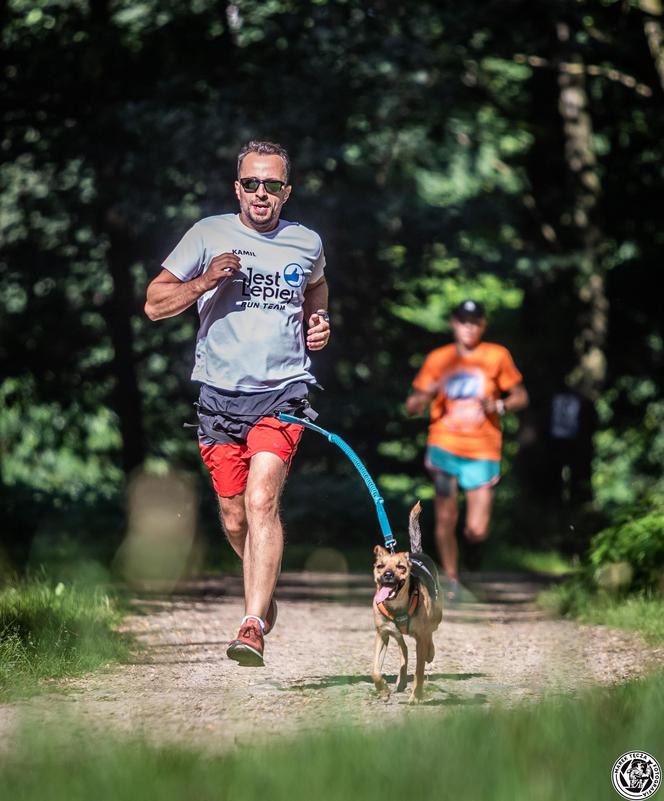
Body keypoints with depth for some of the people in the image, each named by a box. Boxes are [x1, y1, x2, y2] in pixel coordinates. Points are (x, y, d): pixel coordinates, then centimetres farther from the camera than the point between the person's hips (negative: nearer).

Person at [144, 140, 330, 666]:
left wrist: (319, 322, 11)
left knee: (261, 500, -20)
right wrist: (204, 281, -16)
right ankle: (263, 591, 39)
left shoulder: (307, 243, 7)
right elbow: (155, 305, 0)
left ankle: (252, 627, -23)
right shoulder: (209, 235, 0)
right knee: (234, 516, 9)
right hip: (219, 392, 1)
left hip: (282, 391, -1)